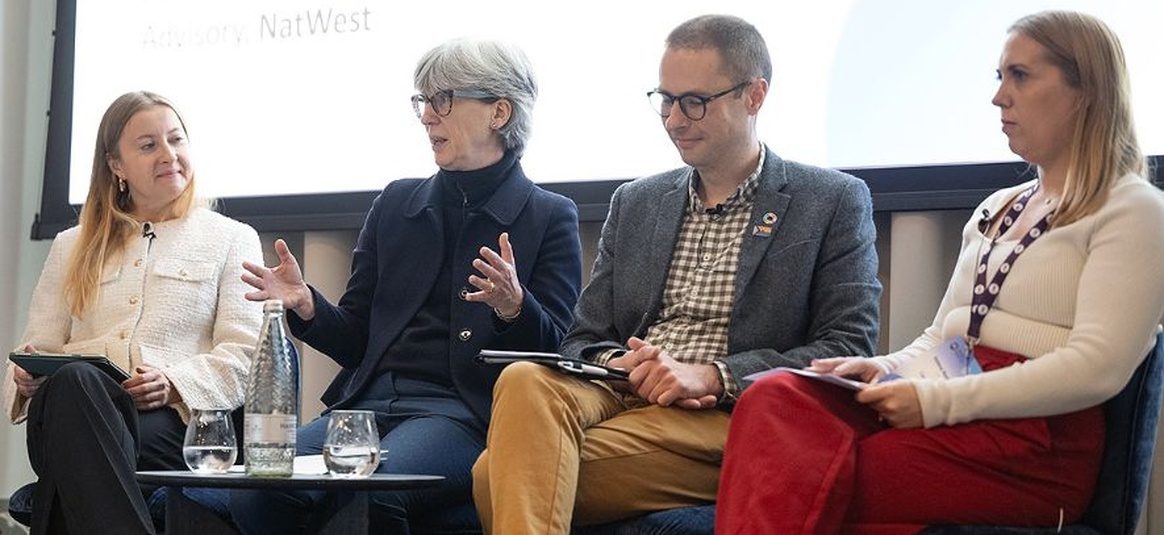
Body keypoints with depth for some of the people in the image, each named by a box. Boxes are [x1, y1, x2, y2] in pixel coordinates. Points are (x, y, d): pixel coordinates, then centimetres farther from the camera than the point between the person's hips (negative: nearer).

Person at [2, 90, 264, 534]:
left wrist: (175, 383, -13)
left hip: (177, 419, -2)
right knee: (74, 380, -39)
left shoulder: (232, 239, 20)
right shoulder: (73, 247, 30)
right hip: (71, 408, 3)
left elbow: (243, 355, 7)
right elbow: (39, 347, 25)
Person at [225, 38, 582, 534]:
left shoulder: (550, 217, 8)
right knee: (255, 494, -25)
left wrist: (513, 308, -21)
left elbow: (555, 353, 0)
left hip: (462, 413, -4)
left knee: (368, 491, -36)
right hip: (369, 402, 4)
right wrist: (306, 306, -2)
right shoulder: (396, 204, 21)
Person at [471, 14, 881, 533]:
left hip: (728, 418, -5)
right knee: (524, 380, -35)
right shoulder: (634, 203, 23)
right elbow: (582, 340, 21)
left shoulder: (835, 203, 8)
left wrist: (711, 376, -13)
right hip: (622, 394, 5)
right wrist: (620, 364, -6)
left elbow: (849, 349, -1)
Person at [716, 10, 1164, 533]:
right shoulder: (994, 210, 27)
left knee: (803, 484, -30)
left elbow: (1098, 368, -12)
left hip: (1037, 441, -7)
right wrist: (887, 370, 3)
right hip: (946, 414, 7)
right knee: (773, 397, -24)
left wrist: (937, 400, -16)